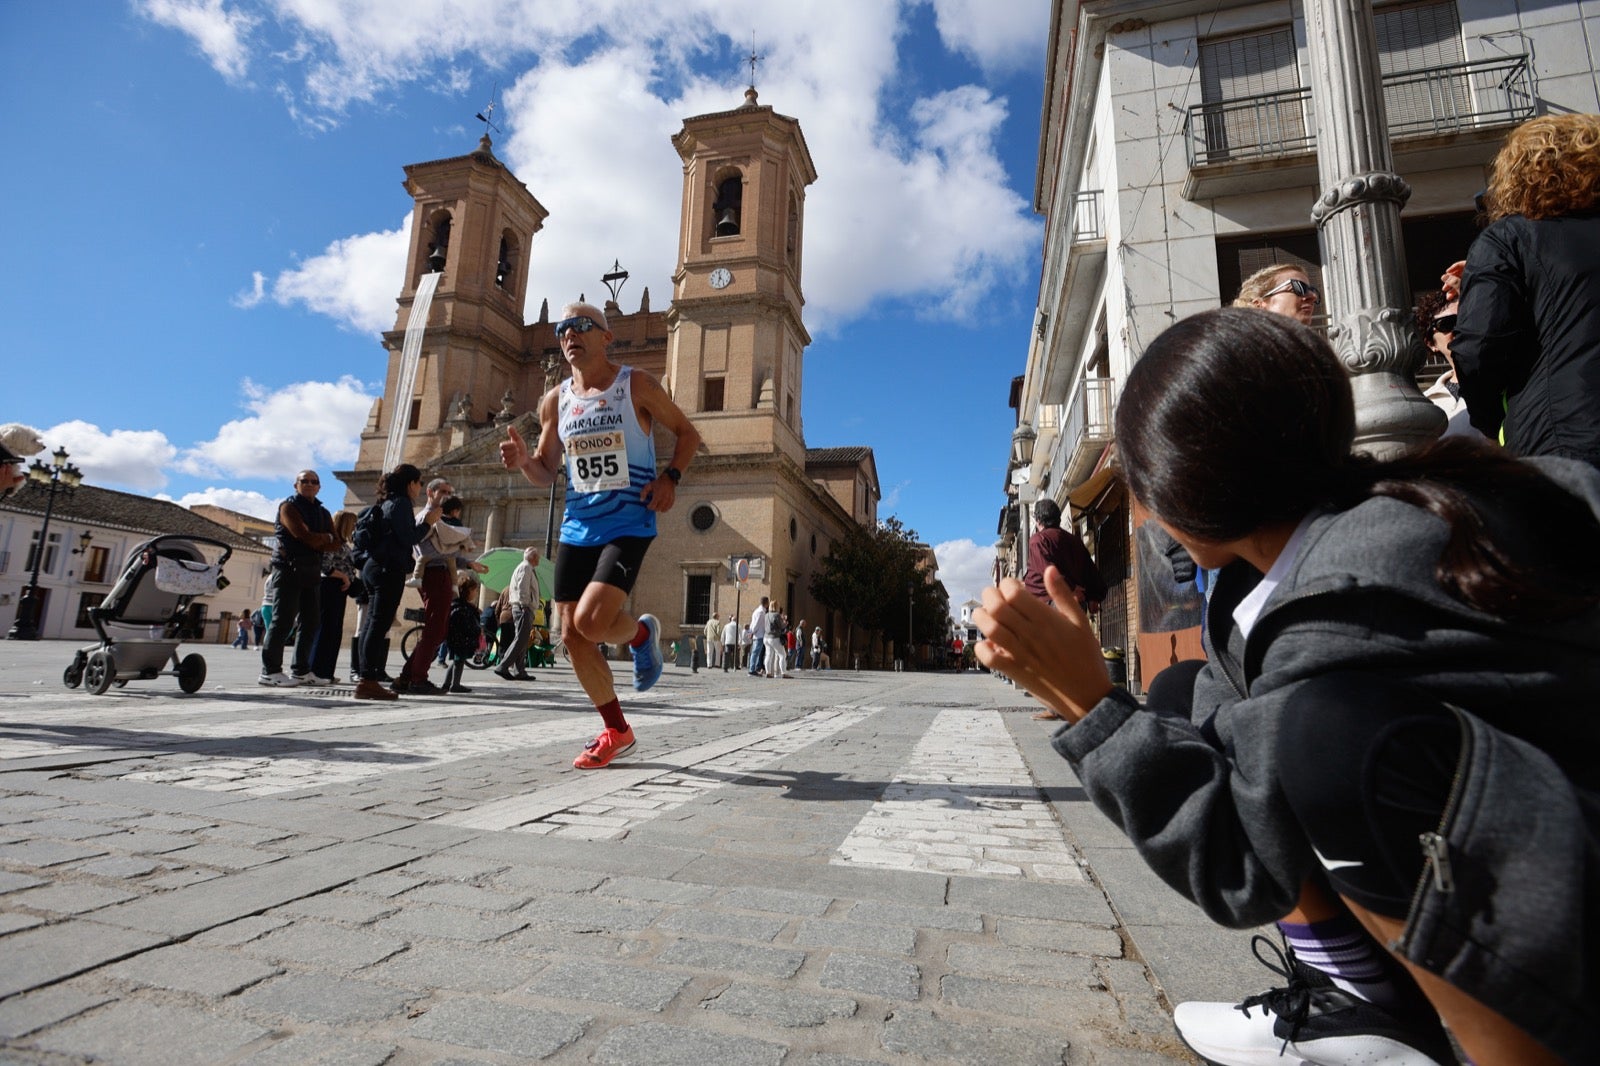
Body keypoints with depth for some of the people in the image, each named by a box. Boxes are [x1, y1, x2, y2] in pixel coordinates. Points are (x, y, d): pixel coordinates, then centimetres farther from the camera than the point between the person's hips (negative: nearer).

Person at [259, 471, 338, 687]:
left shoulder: (323, 513, 19)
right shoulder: (288, 506, 0)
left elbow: (335, 544, 8)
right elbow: (304, 535, -15)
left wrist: (316, 541, -9)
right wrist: (326, 537, 0)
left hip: (312, 572, 7)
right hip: (289, 569, -7)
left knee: (311, 622, 5)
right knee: (283, 620, -9)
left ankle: (302, 671, 11)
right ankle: (270, 671, -6)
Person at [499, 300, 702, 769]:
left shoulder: (636, 385, -4)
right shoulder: (555, 400, 8)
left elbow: (686, 432, 4)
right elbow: (546, 472, 15)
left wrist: (670, 477, -12)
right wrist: (524, 461, -8)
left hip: (629, 524, -5)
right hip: (576, 527, 6)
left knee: (591, 621, -23)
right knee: (572, 636, 3)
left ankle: (643, 633, 15)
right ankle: (616, 731, 21)